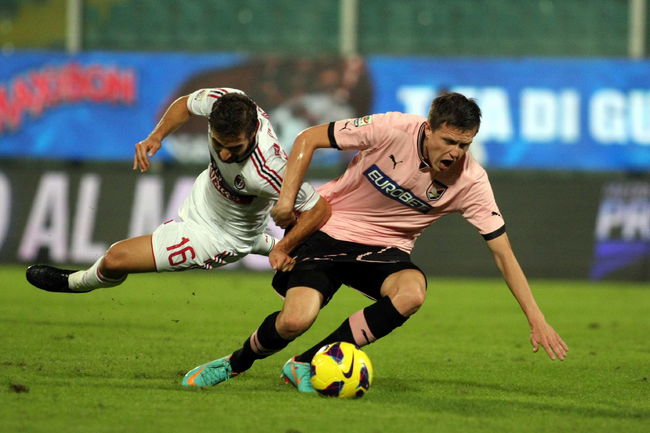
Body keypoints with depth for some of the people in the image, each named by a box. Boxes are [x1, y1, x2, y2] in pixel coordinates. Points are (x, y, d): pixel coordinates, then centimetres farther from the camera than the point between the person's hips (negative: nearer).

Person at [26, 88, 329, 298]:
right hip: (205, 194, 6)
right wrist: (156, 136, -19)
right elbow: (186, 104, -5)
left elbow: (320, 208, -31)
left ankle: (78, 282, 34)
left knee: (115, 259, 0)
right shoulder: (222, 102, -30)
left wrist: (284, 248, -33)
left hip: (221, 237, -6)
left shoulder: (267, 173, -45)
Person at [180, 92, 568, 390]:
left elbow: (504, 253, -9)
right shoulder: (392, 130, -22)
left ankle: (307, 365, -16)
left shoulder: (470, 182, -16)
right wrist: (287, 198, -14)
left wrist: (537, 319, -12)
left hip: (385, 249, 2)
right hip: (329, 229, -2)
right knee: (295, 320, -25)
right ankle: (235, 363, 11)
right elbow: (309, 139, -9)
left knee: (412, 293, -32)